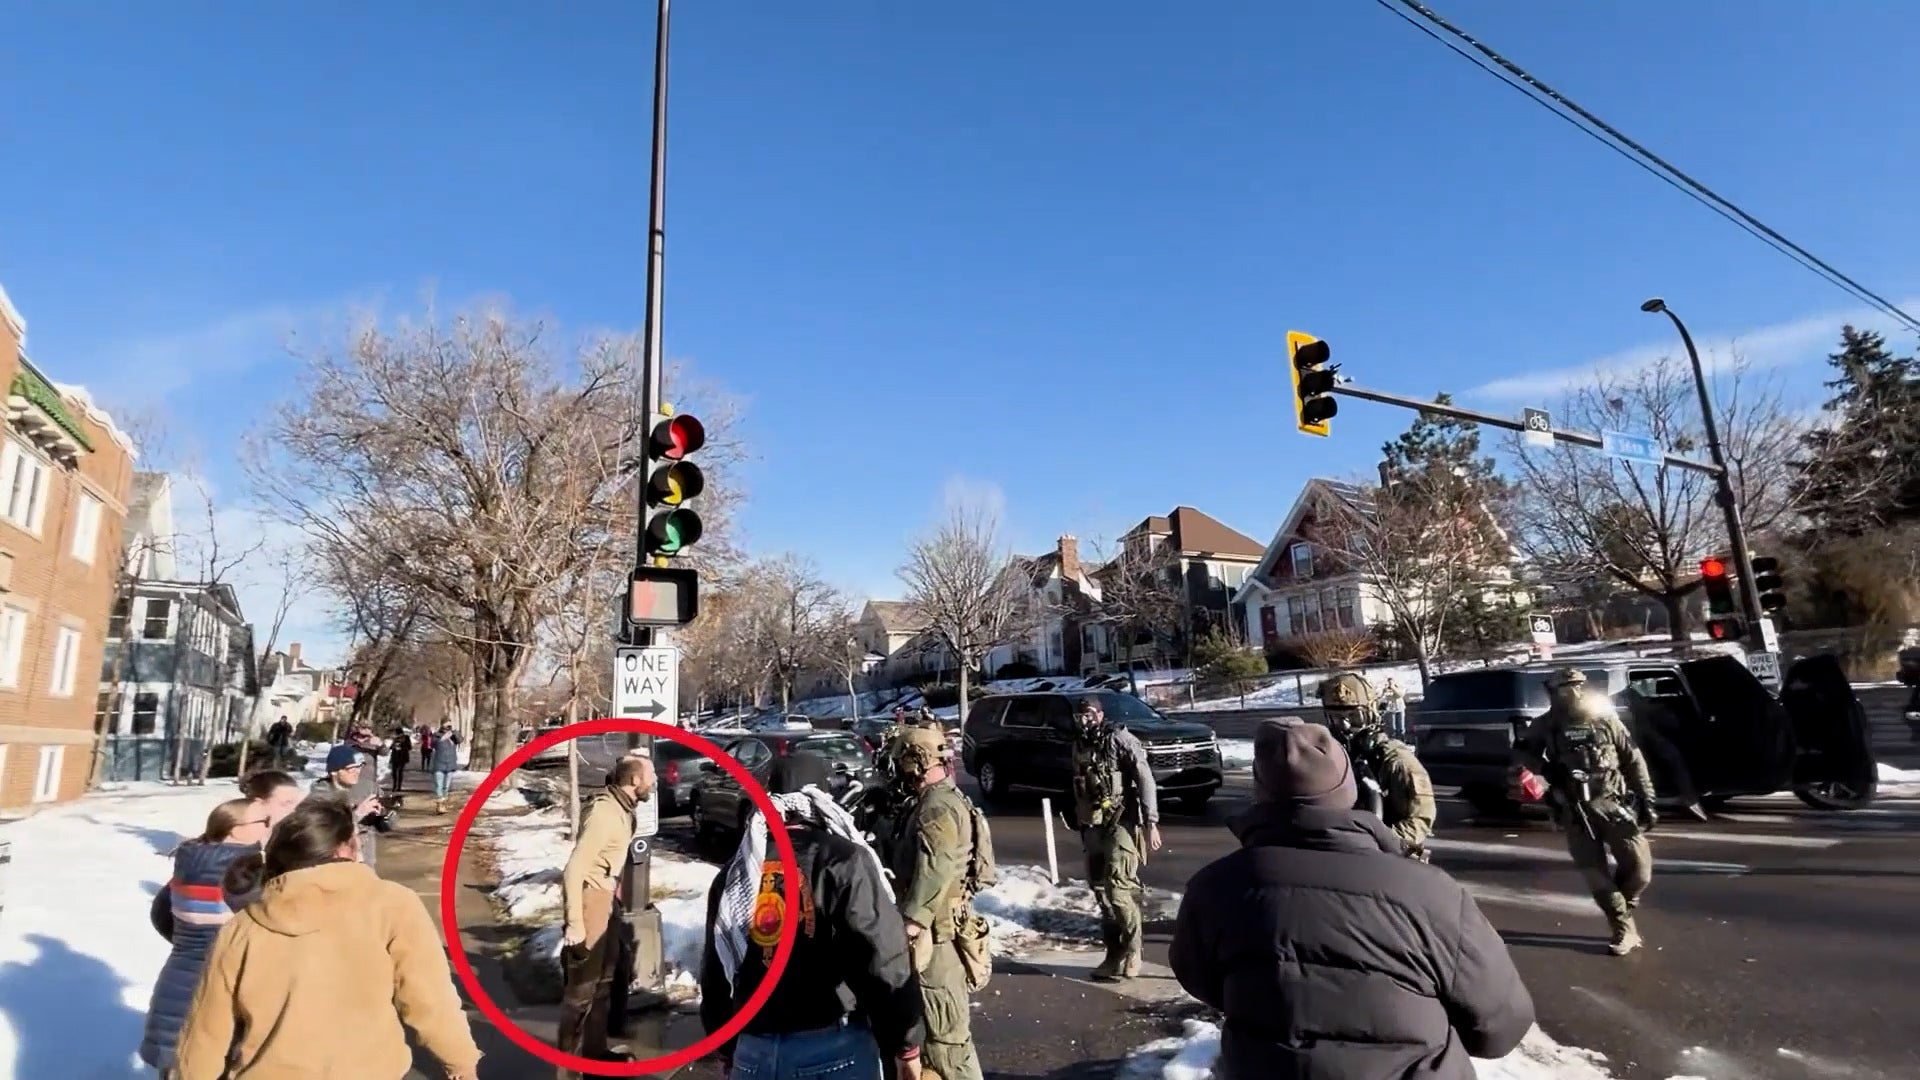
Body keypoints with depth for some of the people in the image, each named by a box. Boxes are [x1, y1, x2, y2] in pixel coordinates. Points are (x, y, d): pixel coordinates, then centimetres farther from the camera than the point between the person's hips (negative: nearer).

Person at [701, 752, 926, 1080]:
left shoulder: (735, 873, 8)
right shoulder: (844, 861, -11)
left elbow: (715, 973, 17)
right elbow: (885, 961, -13)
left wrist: (726, 1047, 28)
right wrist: (907, 1044, -3)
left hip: (754, 1051, 5)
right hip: (836, 1048, -5)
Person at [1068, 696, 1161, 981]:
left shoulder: (1120, 739, -9)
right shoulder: (1079, 746, 12)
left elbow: (1145, 780, -14)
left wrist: (1151, 822, -20)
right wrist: (1081, 826, 19)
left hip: (1120, 824, -7)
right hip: (1092, 827, 7)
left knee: (1119, 888, -11)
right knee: (1101, 890, 10)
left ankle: (1131, 955, 3)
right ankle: (1115, 953, 21)